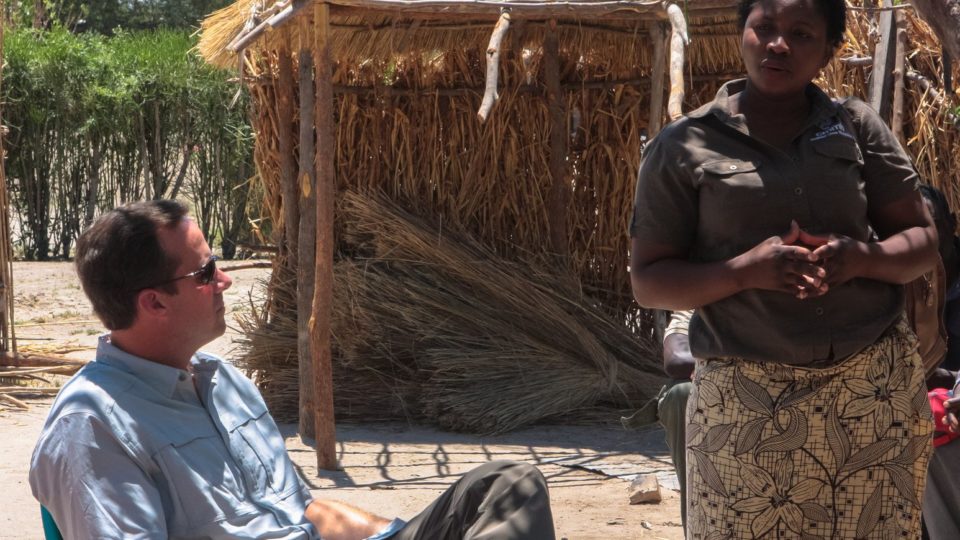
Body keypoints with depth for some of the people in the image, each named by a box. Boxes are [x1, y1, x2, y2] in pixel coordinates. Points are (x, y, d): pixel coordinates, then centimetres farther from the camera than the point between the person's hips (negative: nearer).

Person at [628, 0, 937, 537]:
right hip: (748, 400, -2)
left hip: (879, 385, 2)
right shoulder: (685, 147, 3)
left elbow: (923, 243, 10)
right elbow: (648, 282, 1)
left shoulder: (859, 125, 9)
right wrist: (744, 270, -17)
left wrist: (864, 258, -12)